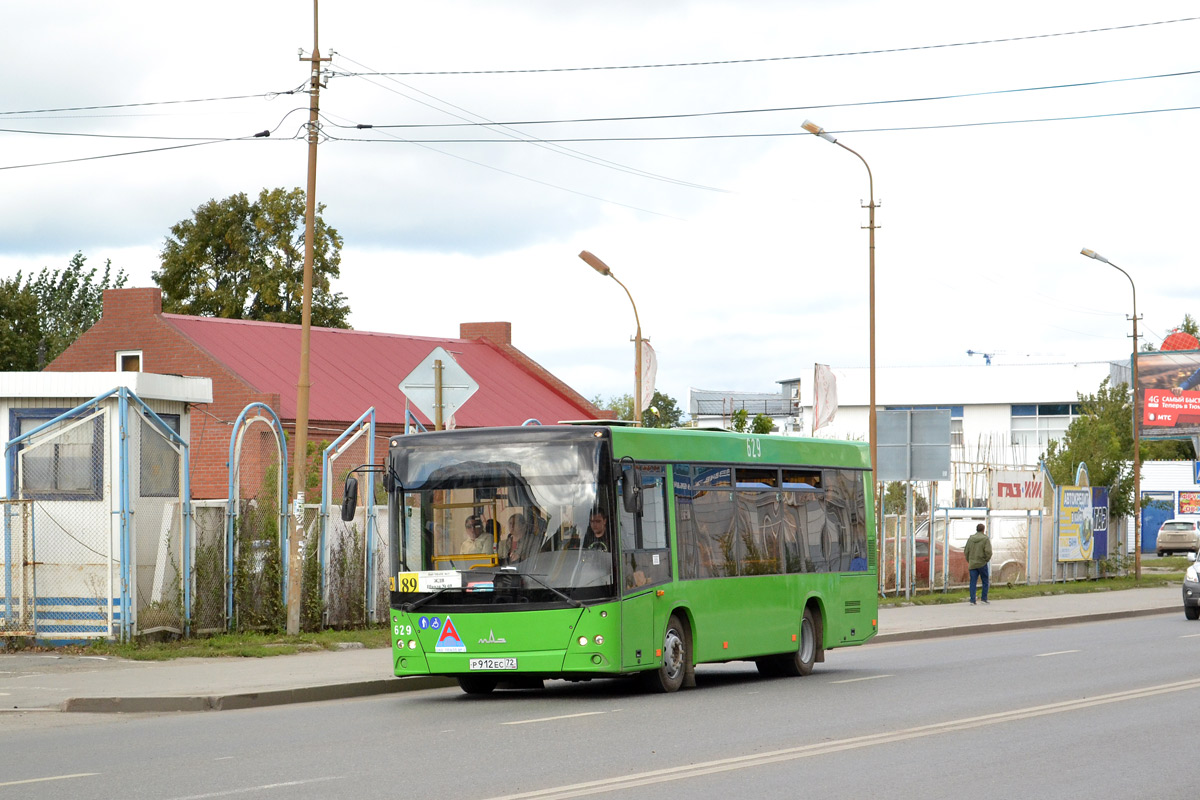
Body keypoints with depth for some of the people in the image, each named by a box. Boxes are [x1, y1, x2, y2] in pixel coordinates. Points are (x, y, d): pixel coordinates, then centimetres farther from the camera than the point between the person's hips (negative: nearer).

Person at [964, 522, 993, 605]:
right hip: (982, 564, -3)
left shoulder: (970, 539, 5)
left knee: (973, 582, 4)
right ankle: (984, 598, 10)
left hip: (972, 564, 3)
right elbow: (988, 551, -16)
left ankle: (972, 600, -4)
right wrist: (987, 559, 1)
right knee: (985, 581, 12)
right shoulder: (985, 539, -8)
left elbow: (966, 551, 6)